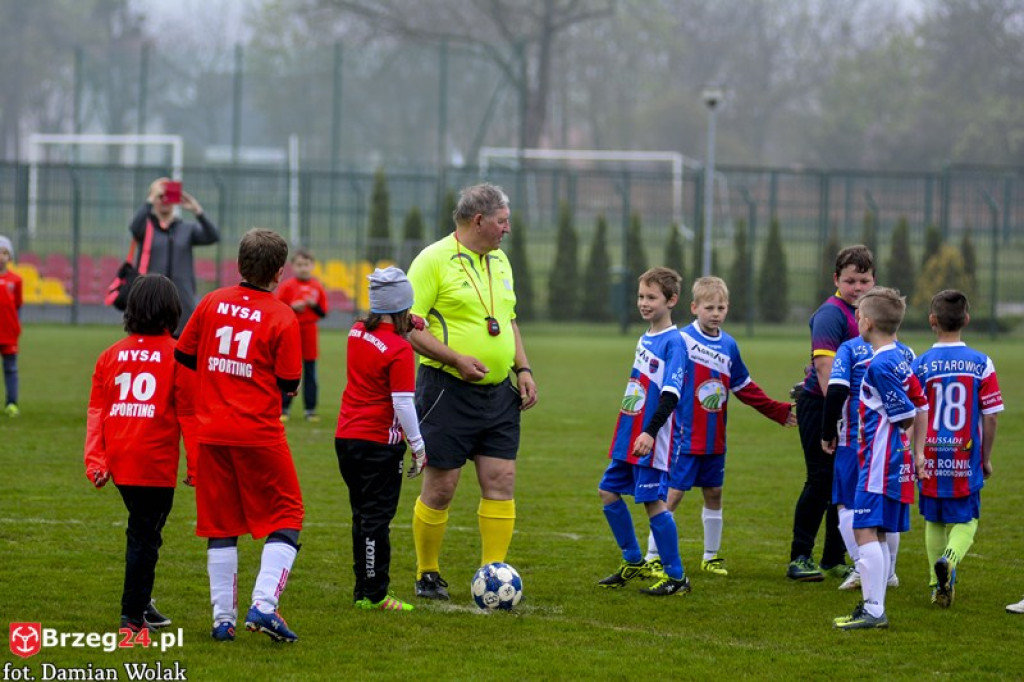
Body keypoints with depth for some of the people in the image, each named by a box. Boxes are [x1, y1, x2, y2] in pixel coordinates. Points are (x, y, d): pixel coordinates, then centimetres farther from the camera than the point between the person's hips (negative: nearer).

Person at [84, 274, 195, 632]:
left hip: (118, 462, 5)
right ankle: (133, 615, -1)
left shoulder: (111, 355, 8)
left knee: (142, 530, 21)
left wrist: (95, 461, 4)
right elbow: (189, 412, -6)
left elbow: (96, 411, 5)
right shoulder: (178, 355, -5)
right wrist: (195, 465, -1)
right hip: (156, 463, -5)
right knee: (145, 535, 0)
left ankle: (141, 604, 24)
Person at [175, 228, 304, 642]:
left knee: (221, 526, 10)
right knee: (286, 516, 7)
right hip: (259, 433, -4)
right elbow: (288, 383, -6)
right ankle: (264, 605, -10)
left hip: (212, 432, 4)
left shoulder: (211, 303, 2)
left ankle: (223, 619, 8)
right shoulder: (283, 317, -8)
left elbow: (183, 354, 9)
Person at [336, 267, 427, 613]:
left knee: (363, 516, 15)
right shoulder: (399, 350, -16)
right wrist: (418, 446, -9)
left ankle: (364, 591, 19)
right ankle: (374, 595, 0)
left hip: (345, 438, 7)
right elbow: (403, 403, -17)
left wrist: (405, 327, 8)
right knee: (377, 519, -2)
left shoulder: (357, 332, 4)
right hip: (378, 442, -7)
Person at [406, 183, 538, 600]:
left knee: (501, 482, 0)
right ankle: (427, 575, 14)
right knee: (440, 488, -1)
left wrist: (523, 369, 11)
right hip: (447, 391, -7)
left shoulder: (499, 261, 14)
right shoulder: (434, 260, -10)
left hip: (498, 393, 7)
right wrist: (456, 359, -21)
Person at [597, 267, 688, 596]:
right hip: (629, 437, 9)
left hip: (654, 443, -9)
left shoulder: (673, 342, -13)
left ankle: (675, 575, 0)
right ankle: (633, 562, 24)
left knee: (653, 501, -8)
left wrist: (650, 432, -29)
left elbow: (670, 394, -21)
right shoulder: (644, 339, 13)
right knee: (608, 492, 12)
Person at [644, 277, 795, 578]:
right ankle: (653, 556, 4)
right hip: (686, 437, -6)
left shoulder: (729, 346, 8)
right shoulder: (682, 341, -10)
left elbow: (745, 389, 19)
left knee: (713, 493, 12)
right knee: (672, 493, -5)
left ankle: (711, 556, 24)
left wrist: (779, 411, 21)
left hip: (715, 439, 6)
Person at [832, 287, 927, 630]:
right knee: (878, 534, 14)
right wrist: (917, 454, 18)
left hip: (879, 458, -10)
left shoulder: (879, 366, -17)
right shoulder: (901, 359, 12)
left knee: (865, 531, -10)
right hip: (897, 458, 10)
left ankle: (873, 610, -12)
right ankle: (875, 608, 18)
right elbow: (921, 408, 16)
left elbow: (906, 416, -17)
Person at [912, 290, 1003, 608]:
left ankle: (940, 584, 16)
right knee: (966, 519, 9)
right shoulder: (981, 364, -5)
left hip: (931, 460, 1)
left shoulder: (920, 365, -5)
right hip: (967, 461, -1)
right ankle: (950, 558, -19)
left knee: (935, 521, 15)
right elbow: (990, 416, -3)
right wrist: (986, 458, 9)